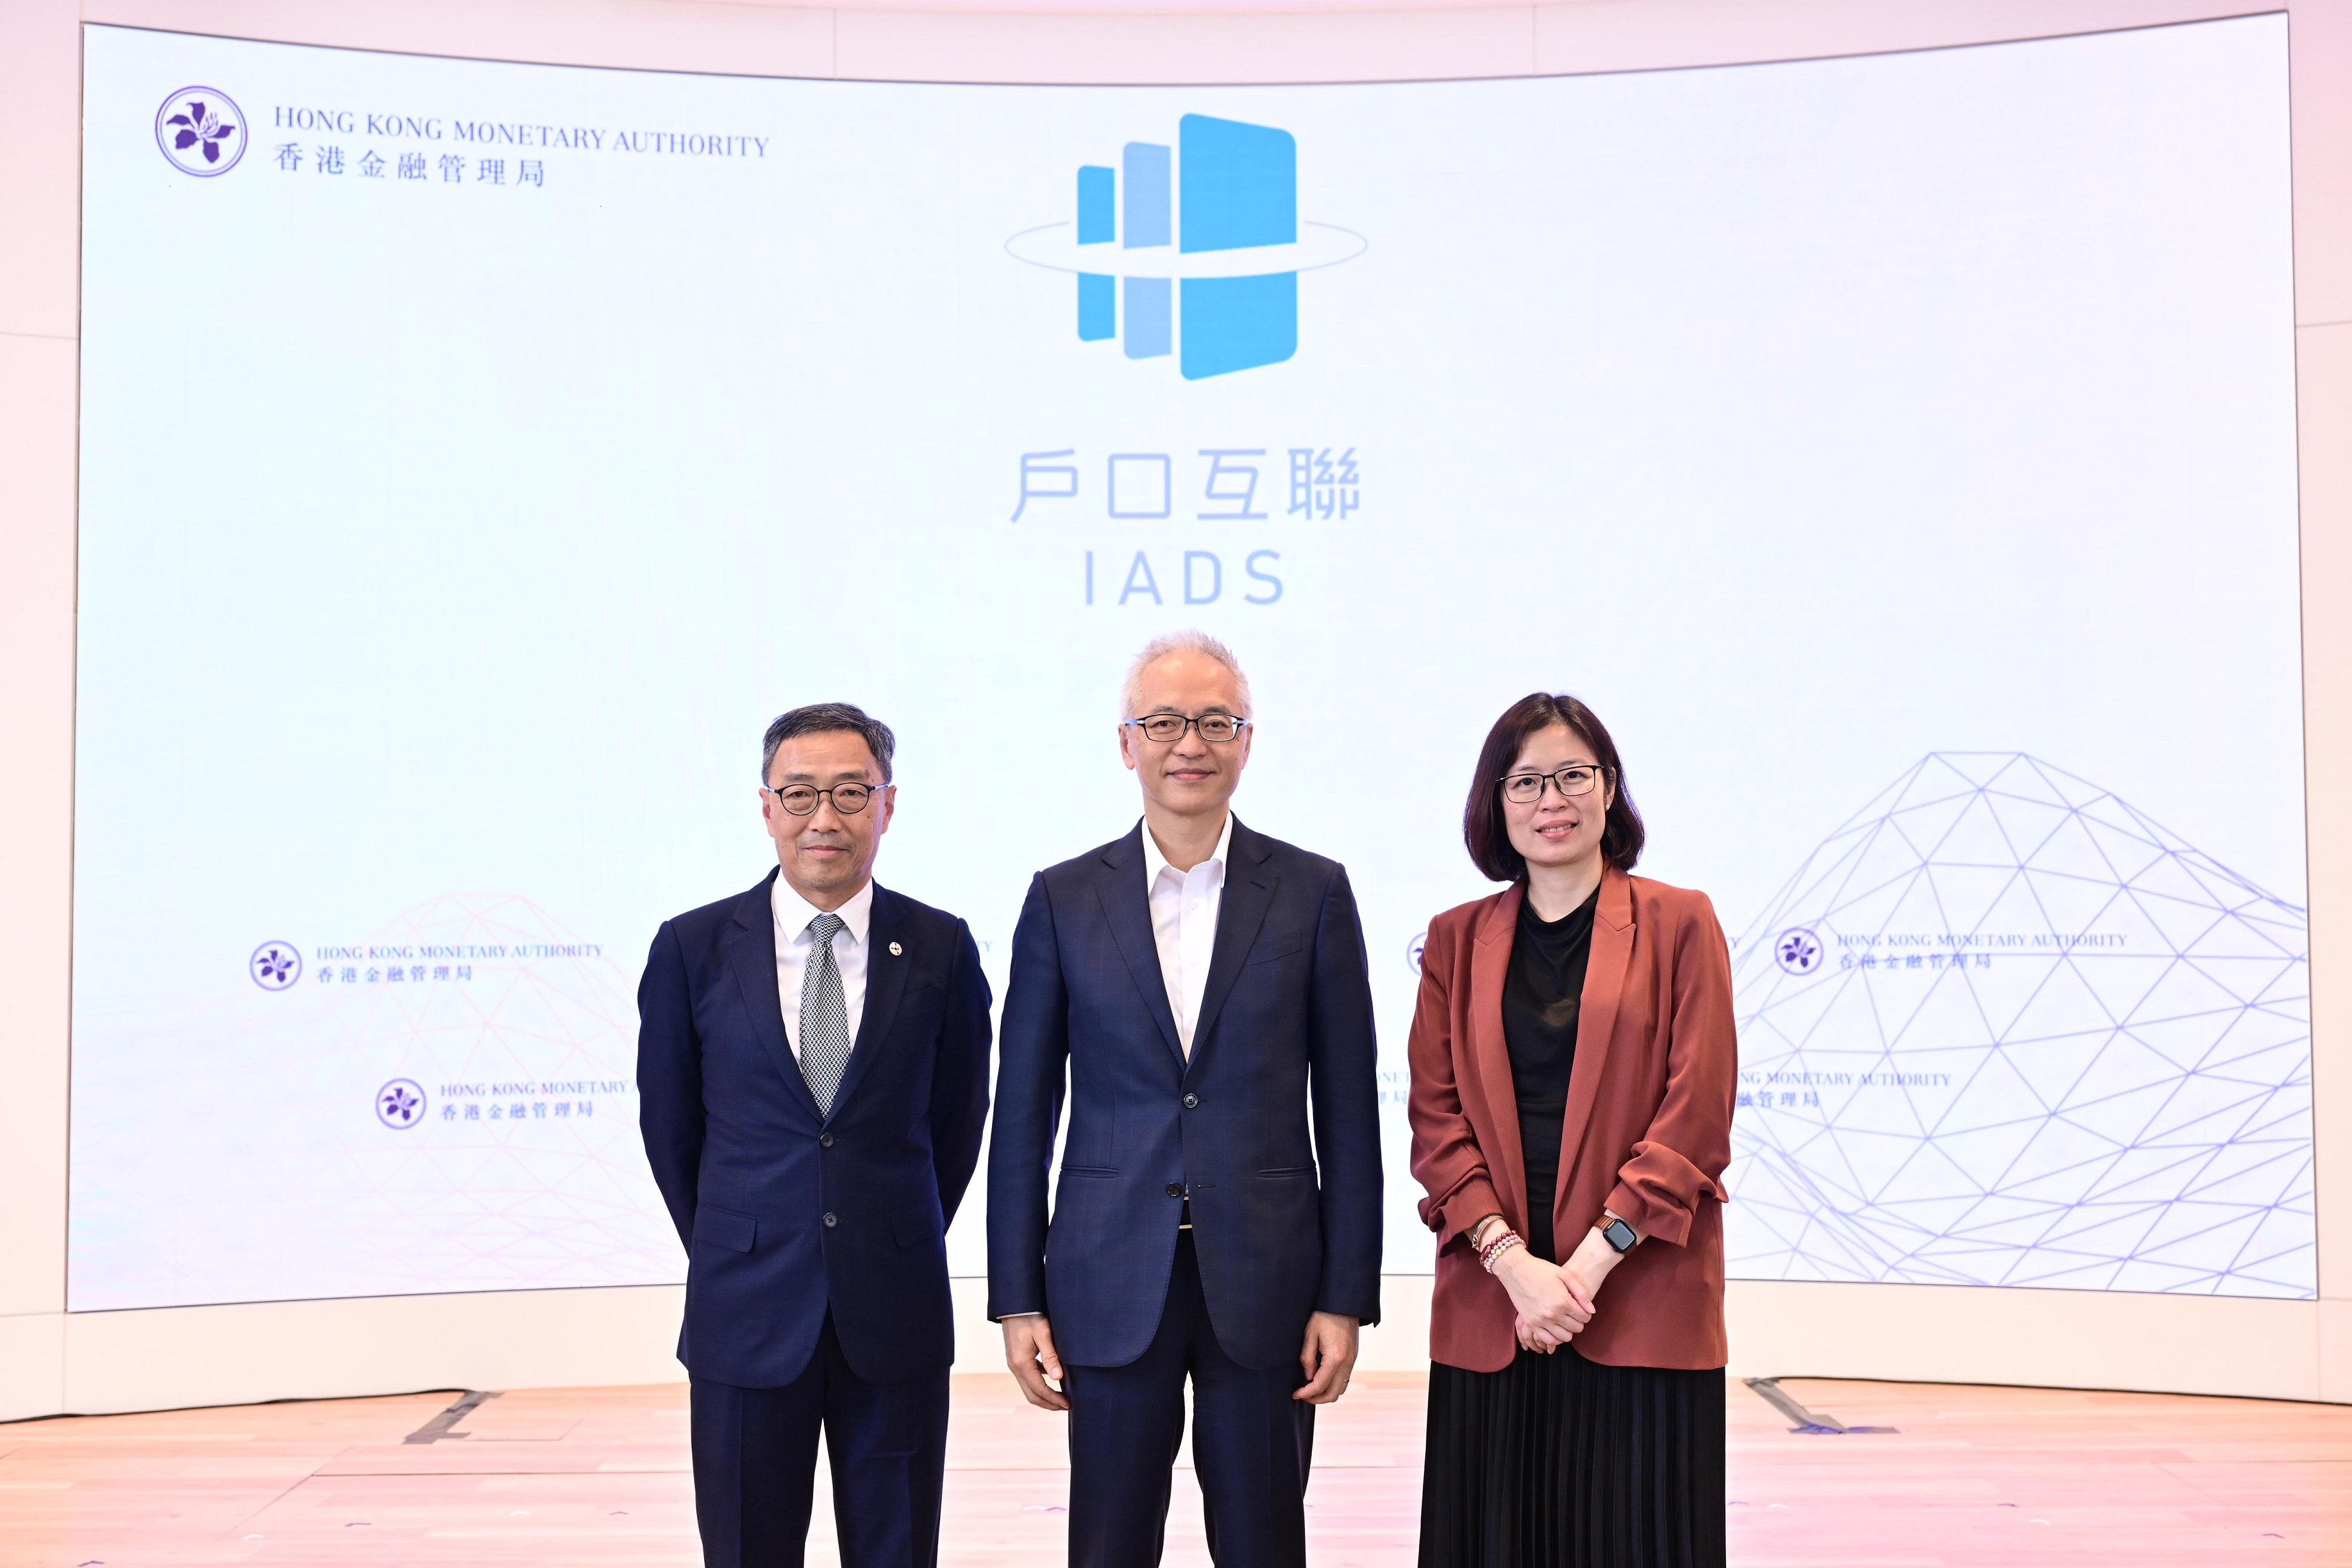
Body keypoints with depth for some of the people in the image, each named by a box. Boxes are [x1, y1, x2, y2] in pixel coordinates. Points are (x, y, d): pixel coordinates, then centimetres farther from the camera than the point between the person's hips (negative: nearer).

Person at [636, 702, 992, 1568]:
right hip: (746, 1310, 0)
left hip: (896, 1312, 0)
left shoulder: (941, 949, -1)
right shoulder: (692, 949, -1)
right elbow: (669, 1123, 8)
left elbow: (956, 1117, 8)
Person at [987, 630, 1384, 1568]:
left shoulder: (1313, 893, 1)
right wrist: (1016, 1300, 0)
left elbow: (1347, 1112, 1)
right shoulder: (1064, 900, 3)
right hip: (1111, 1286, 1)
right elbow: (1023, 1116, 4)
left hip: (1266, 1283, 0)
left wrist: (1346, 1298, -3)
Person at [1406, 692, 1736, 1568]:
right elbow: (1435, 1118, 4)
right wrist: (1513, 1261, -10)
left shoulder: (1677, 924, 4)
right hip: (1490, 1305, 2)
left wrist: (1592, 1260, -12)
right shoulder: (1456, 940, 11)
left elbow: (1697, 1116, -4)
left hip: (1641, 1309, -2)